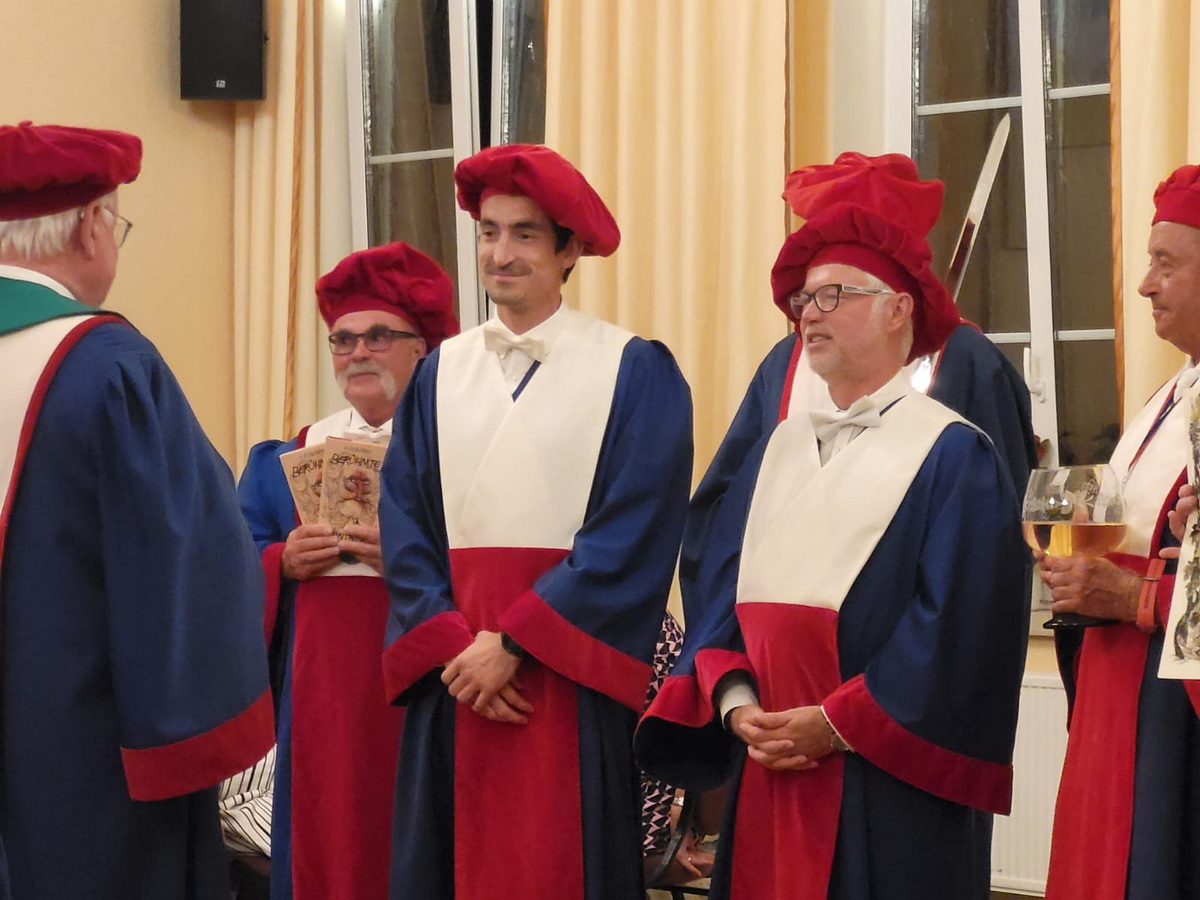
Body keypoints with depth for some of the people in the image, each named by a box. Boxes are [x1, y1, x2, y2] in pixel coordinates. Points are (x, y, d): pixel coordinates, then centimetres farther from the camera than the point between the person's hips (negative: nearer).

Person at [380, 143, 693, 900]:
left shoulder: (637, 374, -3)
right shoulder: (441, 374, 10)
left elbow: (632, 539, -10)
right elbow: (405, 529, 5)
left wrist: (511, 645, -14)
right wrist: (455, 648, -10)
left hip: (571, 687, -4)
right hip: (454, 683, 4)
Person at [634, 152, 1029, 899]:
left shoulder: (954, 457, -5)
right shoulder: (775, 449, 15)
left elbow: (958, 627, -13)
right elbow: (719, 587, 11)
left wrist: (836, 724, -15)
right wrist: (736, 703, -6)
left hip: (888, 787, -6)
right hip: (767, 770, 6)